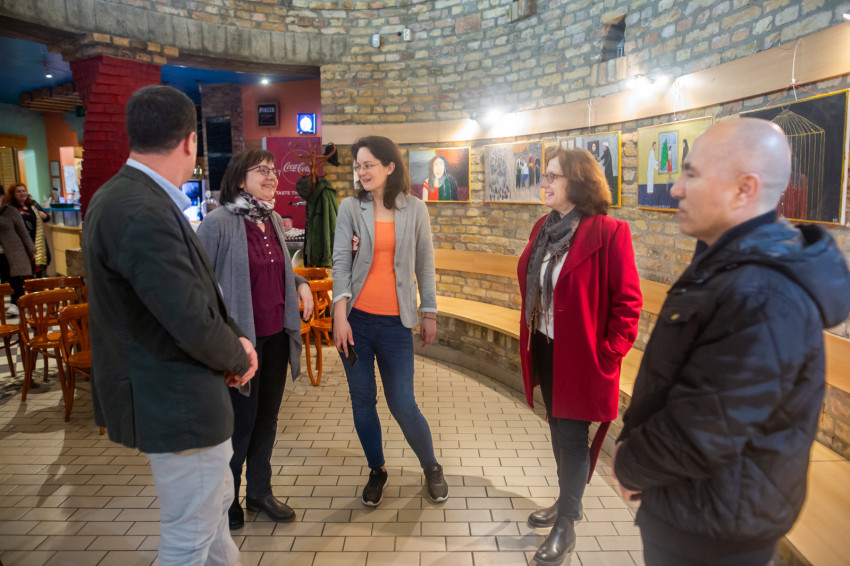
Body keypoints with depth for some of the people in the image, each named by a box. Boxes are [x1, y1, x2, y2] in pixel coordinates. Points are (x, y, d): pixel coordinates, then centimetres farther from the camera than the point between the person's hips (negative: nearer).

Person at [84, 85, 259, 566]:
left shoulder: (126, 197, 5)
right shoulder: (141, 212, -28)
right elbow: (193, 324, -29)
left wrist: (233, 339, -1)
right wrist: (237, 356, -9)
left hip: (173, 392, 10)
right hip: (177, 404, -10)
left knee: (216, 503, 28)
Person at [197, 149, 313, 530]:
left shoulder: (274, 221, 8)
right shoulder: (217, 223, -14)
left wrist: (300, 283, 4)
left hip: (276, 337, 7)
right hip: (241, 338, -6)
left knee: (267, 417, 17)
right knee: (240, 422, 6)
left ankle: (260, 492, 35)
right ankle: (226, 501, 29)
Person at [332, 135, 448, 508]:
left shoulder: (415, 210, 2)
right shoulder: (350, 207, 1)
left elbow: (424, 265, 6)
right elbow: (341, 261, -3)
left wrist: (429, 313, 7)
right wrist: (340, 316, -10)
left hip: (394, 322, -1)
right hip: (356, 318, 2)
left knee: (402, 404, 0)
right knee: (362, 400, 10)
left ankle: (431, 467, 27)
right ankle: (377, 471, 31)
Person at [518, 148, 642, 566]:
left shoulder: (608, 233, -17)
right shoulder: (543, 228, 6)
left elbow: (628, 302, -15)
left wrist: (607, 355, -16)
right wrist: (529, 340, 9)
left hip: (580, 356, -7)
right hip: (545, 349, 7)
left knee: (573, 437, 7)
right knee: (558, 428, 21)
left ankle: (566, 526, 26)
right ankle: (567, 501, 42)